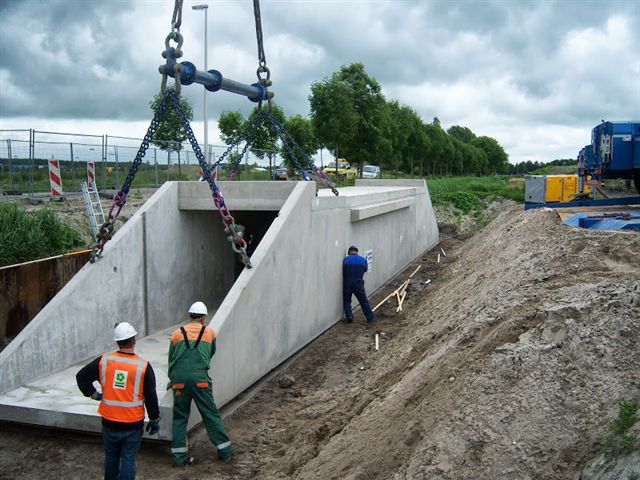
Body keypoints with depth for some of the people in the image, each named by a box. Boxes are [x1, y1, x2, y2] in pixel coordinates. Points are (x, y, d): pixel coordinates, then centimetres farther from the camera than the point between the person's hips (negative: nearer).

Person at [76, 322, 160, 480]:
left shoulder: (104, 360, -7)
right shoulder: (143, 366, -12)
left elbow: (81, 376, 1)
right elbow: (151, 397, -6)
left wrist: (94, 394, 10)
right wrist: (154, 420, 6)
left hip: (109, 423, 2)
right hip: (133, 425, -2)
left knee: (111, 458, 20)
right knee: (128, 459, 8)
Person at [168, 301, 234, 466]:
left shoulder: (177, 333, 15)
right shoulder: (210, 332, 13)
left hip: (179, 378, 1)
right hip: (200, 378, -1)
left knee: (180, 417, 12)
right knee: (211, 414, 7)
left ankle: (179, 456, 14)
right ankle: (225, 451, 11)